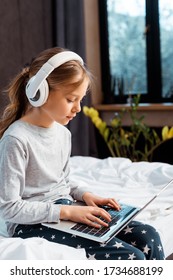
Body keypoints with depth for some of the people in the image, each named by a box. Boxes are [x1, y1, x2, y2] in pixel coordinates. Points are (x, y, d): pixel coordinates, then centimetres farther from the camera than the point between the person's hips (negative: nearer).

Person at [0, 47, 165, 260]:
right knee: (131, 257, -22)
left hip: (65, 214, 8)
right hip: (32, 225, -8)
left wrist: (84, 195, 0)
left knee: (149, 237, -8)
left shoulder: (63, 133, 9)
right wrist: (67, 211, -20)